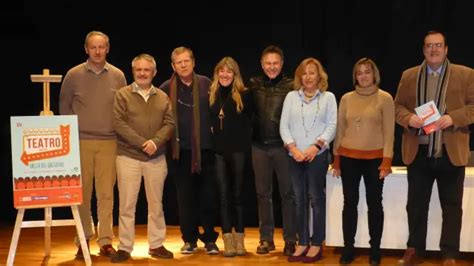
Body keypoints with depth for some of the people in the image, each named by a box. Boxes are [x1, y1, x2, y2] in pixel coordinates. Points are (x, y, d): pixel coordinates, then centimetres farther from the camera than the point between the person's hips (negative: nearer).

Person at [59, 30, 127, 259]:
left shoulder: (118, 76, 5)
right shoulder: (73, 75, 2)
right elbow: (64, 106, 9)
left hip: (109, 142, 1)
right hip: (81, 142, 0)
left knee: (106, 193, 0)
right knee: (82, 193, 3)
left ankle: (105, 241, 7)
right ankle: (83, 241, 15)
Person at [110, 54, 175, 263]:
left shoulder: (162, 97, 10)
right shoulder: (122, 94, 1)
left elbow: (169, 123, 3)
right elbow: (118, 123, -9)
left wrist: (156, 141, -16)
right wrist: (142, 143, -16)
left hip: (157, 158, 3)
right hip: (128, 157, -3)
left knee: (156, 204, 9)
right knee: (127, 204, 0)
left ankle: (156, 245, 20)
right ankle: (125, 248, 9)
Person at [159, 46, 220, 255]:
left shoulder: (206, 84, 3)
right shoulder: (167, 88, 0)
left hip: (205, 148, 0)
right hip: (181, 150, 0)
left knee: (209, 195, 4)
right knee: (185, 197, 6)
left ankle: (209, 239, 16)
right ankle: (190, 239, 19)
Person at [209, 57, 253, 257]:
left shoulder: (244, 95, -1)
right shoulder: (211, 95, 7)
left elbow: (249, 122, 0)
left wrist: (246, 145, -6)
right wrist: (211, 136, 1)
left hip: (238, 150, -2)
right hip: (218, 150, 2)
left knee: (237, 193, 6)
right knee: (223, 195, 5)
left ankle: (239, 239, 15)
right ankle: (228, 240, 10)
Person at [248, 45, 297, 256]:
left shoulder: (291, 86, -3)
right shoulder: (253, 85, 5)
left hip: (283, 145, -2)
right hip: (259, 146, 3)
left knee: (288, 193, 5)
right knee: (263, 193, 10)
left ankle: (290, 239, 16)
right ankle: (266, 238, 21)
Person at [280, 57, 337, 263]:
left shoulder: (328, 97, 4)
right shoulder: (291, 96, 9)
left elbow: (332, 126, -2)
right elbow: (284, 125, 5)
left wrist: (316, 146, -14)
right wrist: (292, 147, -8)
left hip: (318, 155, -2)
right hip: (295, 156, 3)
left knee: (317, 198, 0)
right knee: (300, 200, 7)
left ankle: (317, 244, 8)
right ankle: (302, 243, 15)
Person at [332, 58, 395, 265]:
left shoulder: (385, 98, -1)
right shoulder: (346, 98, 6)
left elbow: (389, 132, -3)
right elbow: (340, 130, 9)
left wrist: (387, 161, -10)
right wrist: (336, 159, 7)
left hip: (374, 158, -2)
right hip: (348, 157, 2)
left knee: (374, 203, 5)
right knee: (350, 203, 7)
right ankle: (348, 249, 16)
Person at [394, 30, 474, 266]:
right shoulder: (409, 76, 10)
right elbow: (398, 106, 9)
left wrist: (453, 118, -16)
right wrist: (408, 118, -11)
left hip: (451, 151, -2)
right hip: (418, 151, 2)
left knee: (451, 205, 5)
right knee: (416, 203, 10)